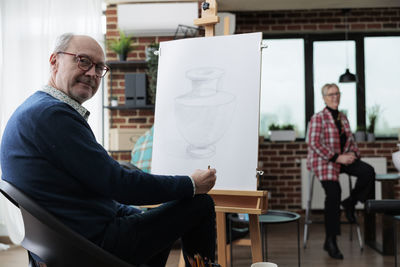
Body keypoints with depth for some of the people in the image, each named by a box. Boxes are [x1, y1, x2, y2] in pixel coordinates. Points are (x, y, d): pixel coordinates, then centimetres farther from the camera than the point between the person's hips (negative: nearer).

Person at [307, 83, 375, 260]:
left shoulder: (343, 117, 15)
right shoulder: (318, 118, -6)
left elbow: (351, 141, 20)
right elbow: (314, 144, -15)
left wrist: (353, 154, -3)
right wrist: (337, 157, -19)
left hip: (344, 159, 6)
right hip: (324, 160, -6)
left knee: (368, 172, -22)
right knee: (333, 193, -25)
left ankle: (350, 203, 4)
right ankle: (330, 241, -14)